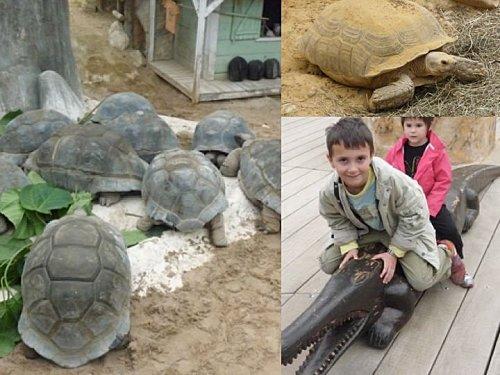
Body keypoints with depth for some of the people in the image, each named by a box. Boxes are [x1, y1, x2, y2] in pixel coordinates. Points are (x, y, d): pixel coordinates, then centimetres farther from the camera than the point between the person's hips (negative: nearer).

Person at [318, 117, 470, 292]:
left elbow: (414, 216, -24)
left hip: (405, 230, -4)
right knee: (328, 264, 2)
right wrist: (349, 247, -15)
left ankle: (446, 252, 16)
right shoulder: (330, 193, -26)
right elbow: (338, 220, -3)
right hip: (366, 230, 4)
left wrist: (394, 252, -20)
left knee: (422, 280, -17)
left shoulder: (392, 181, -39)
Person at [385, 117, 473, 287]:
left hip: (430, 203, -2)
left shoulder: (437, 151, -12)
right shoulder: (395, 151, -4)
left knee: (450, 230, -13)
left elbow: (443, 182, -12)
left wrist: (429, 208, -17)